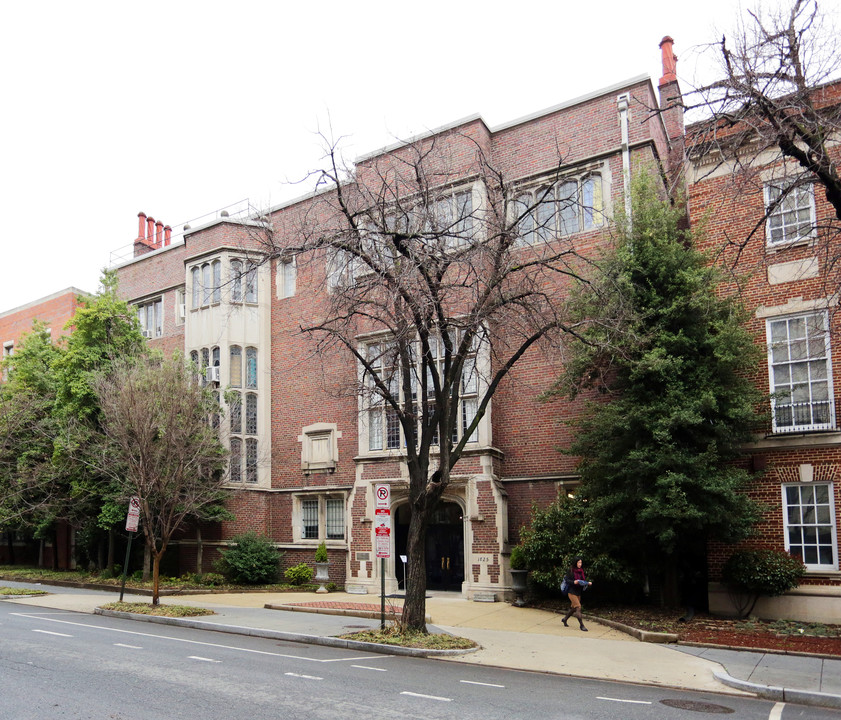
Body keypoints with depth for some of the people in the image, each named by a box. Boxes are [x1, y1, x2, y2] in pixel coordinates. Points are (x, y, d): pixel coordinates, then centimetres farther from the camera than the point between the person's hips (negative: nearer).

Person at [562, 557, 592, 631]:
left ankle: (565, 619, 37)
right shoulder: (571, 571, -9)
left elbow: (584, 580, 13)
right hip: (572, 592, -7)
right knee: (578, 607, -14)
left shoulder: (581, 571, 8)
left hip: (579, 592, 7)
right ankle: (581, 625, -11)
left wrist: (588, 583, -6)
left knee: (573, 608, 15)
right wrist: (574, 582, -26)